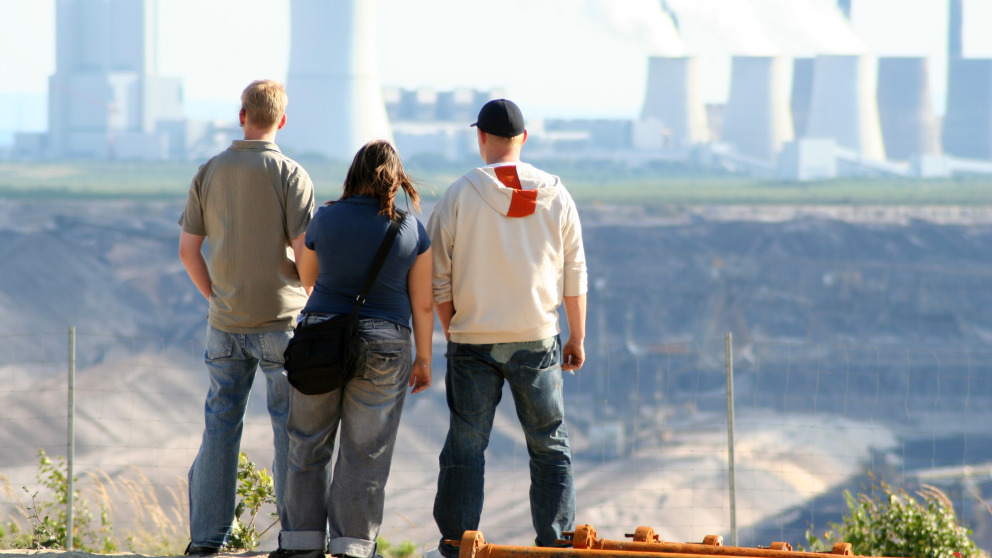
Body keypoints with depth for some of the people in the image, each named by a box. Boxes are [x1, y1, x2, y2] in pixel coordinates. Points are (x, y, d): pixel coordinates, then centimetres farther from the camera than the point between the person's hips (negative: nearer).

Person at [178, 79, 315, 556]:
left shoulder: (209, 173, 3)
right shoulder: (289, 175, -9)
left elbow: (188, 250, 4)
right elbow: (307, 251, -13)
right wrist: (309, 294, 7)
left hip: (225, 320, 4)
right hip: (281, 319, -4)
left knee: (220, 423, 8)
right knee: (291, 427, 3)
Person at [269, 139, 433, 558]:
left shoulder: (326, 219, -2)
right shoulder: (412, 231, -3)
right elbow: (422, 303, 0)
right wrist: (423, 359, 9)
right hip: (383, 346, 0)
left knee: (308, 444, 11)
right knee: (365, 453, 5)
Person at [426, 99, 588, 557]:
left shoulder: (459, 196, -5)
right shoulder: (555, 196, 1)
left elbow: (438, 276, -2)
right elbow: (574, 274, 5)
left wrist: (451, 330, 11)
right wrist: (577, 336, 13)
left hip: (472, 342, -1)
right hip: (537, 341, 1)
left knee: (465, 446, 5)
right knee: (549, 446, 9)